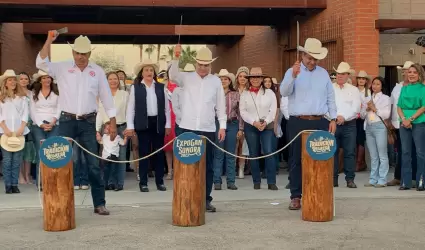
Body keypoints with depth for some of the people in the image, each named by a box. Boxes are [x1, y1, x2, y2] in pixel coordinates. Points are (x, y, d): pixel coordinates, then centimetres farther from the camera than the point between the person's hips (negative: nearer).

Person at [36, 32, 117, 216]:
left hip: (88, 123, 1)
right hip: (67, 121, 0)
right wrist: (49, 40, -21)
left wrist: (113, 123, 2)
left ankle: (99, 204, 9)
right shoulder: (62, 68, 3)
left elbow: (107, 98, 6)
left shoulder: (97, 71, 4)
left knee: (93, 164, 3)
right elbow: (41, 63, -12)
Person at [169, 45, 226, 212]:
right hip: (188, 128, -1)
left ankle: (206, 199, 13)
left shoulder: (216, 81, 7)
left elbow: (220, 105, 8)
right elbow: (173, 74, -15)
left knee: (207, 165, 5)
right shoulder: (186, 78, 5)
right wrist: (176, 58, -30)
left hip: (208, 130, 1)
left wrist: (222, 126, 2)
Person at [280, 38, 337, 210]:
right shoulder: (292, 71, 2)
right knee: (296, 160, 1)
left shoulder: (323, 73, 12)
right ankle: (296, 196, 6)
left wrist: (333, 119, 7)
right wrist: (293, 76, -28)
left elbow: (330, 97, 13)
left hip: (319, 122, 3)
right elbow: (284, 92, -13)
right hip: (298, 123, -3)